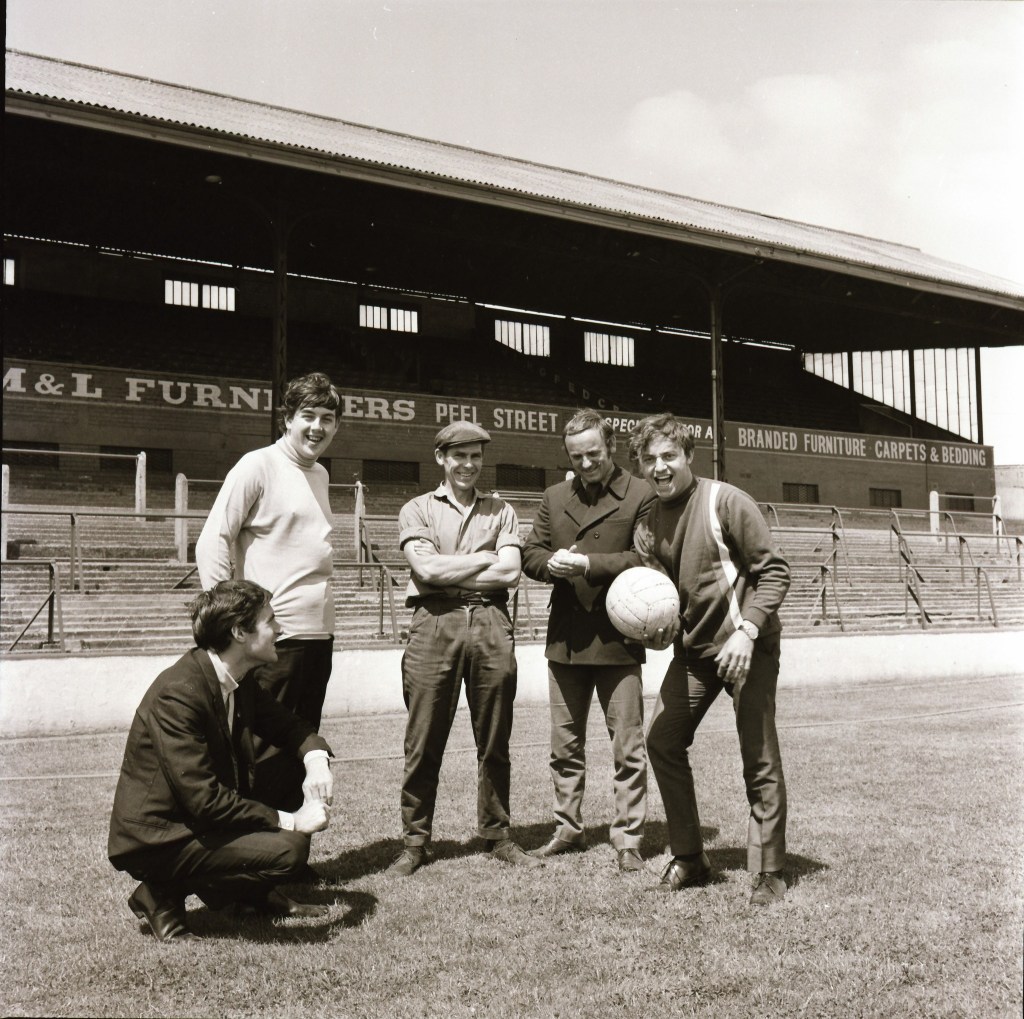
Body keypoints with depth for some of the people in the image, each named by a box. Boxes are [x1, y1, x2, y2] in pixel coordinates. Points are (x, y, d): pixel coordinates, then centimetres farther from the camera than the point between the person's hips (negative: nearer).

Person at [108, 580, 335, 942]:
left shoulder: (241, 682, 0)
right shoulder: (178, 694, -27)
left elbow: (290, 728, 12)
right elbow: (205, 801, -29)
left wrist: (316, 760, -11)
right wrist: (290, 821, -24)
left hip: (196, 816, 9)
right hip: (155, 838, -9)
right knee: (289, 849, -23)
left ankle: (255, 892, 17)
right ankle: (162, 895, -6)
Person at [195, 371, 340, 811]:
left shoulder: (320, 474, 16)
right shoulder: (258, 466, -6)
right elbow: (212, 540, -10)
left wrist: (326, 617, 15)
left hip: (319, 635, 8)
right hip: (274, 638, -7)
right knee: (265, 750, -2)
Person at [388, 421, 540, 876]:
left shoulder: (500, 511, 16)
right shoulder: (417, 509, 11)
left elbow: (510, 573, 2)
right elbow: (427, 568, -5)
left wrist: (448, 572, -3)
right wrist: (486, 558, 1)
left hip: (491, 625, 2)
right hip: (434, 624, -2)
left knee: (494, 741, 7)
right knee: (424, 742, -1)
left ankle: (497, 836, 18)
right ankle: (415, 842, 9)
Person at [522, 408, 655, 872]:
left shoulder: (640, 495, -4)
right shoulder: (554, 498, 12)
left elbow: (647, 559, -12)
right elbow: (530, 554, 11)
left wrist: (588, 563, -19)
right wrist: (551, 563, -12)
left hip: (618, 639, -5)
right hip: (565, 638, 5)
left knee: (628, 747, 1)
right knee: (565, 746, 14)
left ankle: (628, 840, 10)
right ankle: (568, 830, 27)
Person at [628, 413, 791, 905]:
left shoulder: (725, 502, -12)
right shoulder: (648, 528, 6)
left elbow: (774, 570, -12)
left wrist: (747, 630, -21)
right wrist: (658, 630, -8)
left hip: (746, 646, -6)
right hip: (693, 648, 7)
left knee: (760, 760, -2)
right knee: (661, 740, 5)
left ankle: (768, 874, 11)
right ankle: (689, 858, 20)